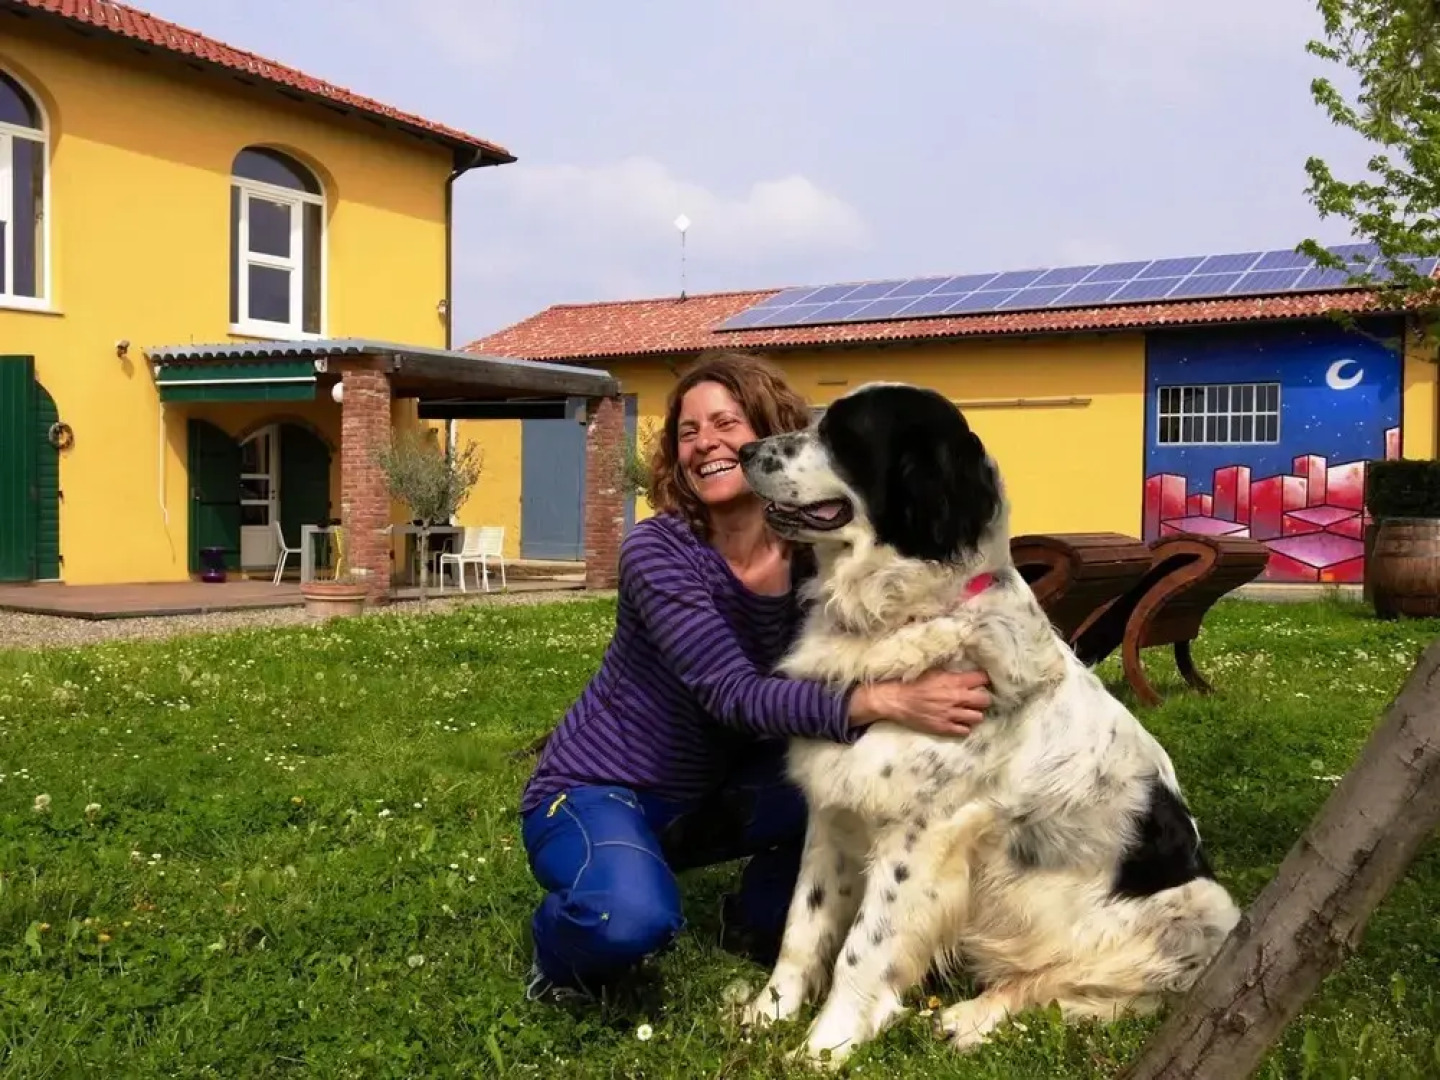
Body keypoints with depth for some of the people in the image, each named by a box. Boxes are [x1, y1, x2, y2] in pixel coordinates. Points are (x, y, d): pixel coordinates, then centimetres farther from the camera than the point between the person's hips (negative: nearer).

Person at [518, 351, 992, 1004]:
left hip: (710, 797, 5)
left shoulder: (816, 554, -8)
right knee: (634, 920, -36)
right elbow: (736, 696, -33)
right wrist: (886, 703, -45)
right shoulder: (658, 551, -22)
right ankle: (563, 944, 1)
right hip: (596, 791, -5)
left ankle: (763, 924, 6)